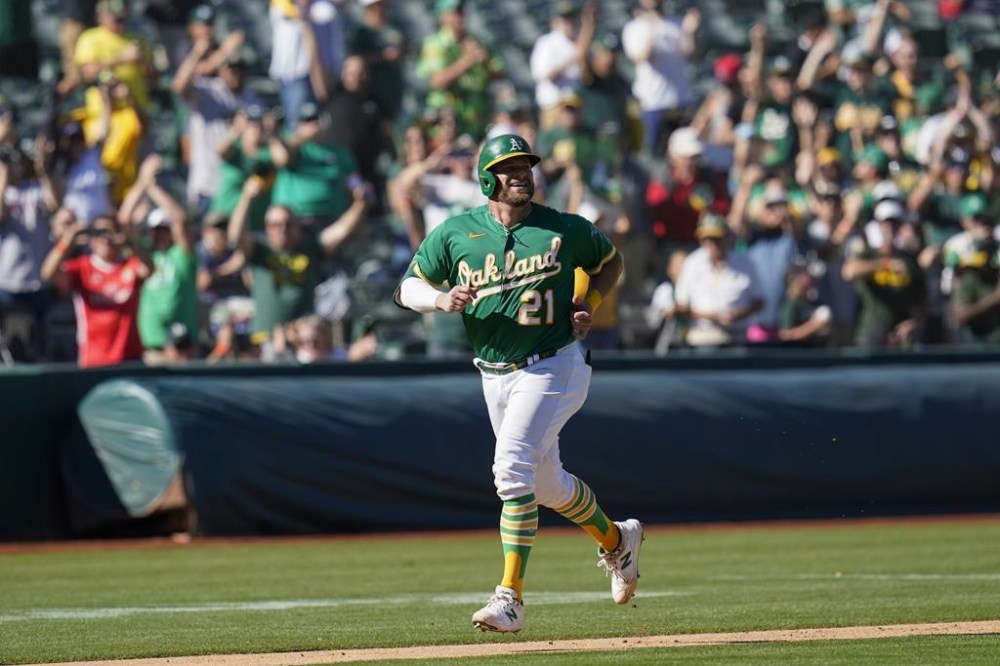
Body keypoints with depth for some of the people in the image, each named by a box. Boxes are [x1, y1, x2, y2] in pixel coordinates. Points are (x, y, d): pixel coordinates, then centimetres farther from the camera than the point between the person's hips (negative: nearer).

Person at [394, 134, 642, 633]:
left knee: (512, 468, -22)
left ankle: (511, 597, -21)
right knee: (546, 483, 17)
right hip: (495, 376, 5)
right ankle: (617, 540, 45)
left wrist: (589, 303, -4)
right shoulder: (455, 233, 1)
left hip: (553, 368, -5)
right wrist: (441, 299, -17)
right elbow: (408, 289, 5)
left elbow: (610, 261, 15)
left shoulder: (564, 230, -3)